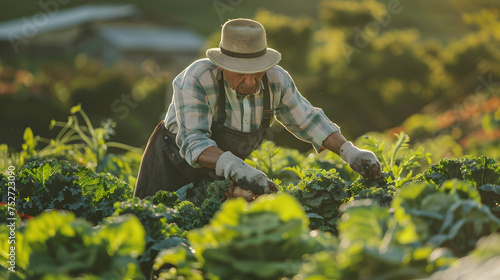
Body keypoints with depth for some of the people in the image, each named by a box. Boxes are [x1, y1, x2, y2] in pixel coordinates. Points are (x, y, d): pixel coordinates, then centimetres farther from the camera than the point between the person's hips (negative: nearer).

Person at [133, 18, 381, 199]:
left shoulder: (276, 80, -19)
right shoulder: (195, 80, -34)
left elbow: (308, 121, -7)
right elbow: (194, 142, -41)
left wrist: (349, 152, -21)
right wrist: (236, 167, -58)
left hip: (221, 172, 4)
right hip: (176, 163, -4)